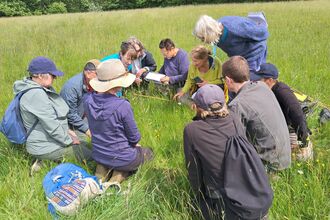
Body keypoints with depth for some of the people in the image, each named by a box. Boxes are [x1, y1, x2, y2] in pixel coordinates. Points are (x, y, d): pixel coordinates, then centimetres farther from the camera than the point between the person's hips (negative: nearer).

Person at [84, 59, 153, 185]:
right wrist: (133, 143, 7)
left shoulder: (88, 100, -13)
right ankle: (119, 175, 3)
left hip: (97, 156, 6)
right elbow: (134, 138, -14)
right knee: (148, 152, 24)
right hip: (121, 159, -5)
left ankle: (102, 171, 13)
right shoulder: (122, 106, -28)